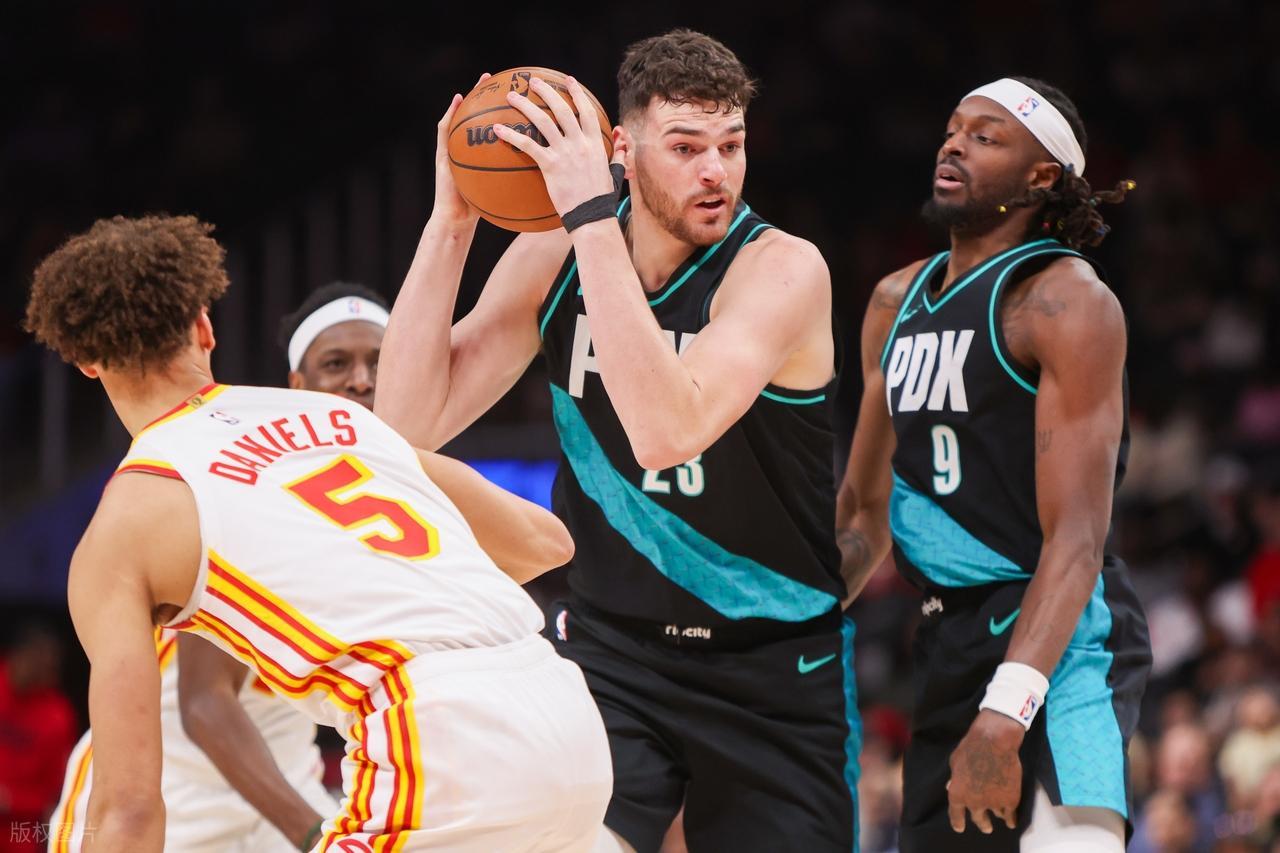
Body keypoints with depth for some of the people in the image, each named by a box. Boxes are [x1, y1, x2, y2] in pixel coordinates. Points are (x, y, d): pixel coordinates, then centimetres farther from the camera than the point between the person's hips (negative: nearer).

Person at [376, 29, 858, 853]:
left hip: (776, 669, -2)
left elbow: (666, 432, -35)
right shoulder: (555, 256, -5)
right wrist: (451, 219, -18)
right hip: (611, 646, 2)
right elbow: (412, 423, -12)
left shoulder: (783, 269, -19)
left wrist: (592, 215, -36)